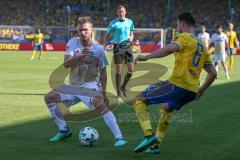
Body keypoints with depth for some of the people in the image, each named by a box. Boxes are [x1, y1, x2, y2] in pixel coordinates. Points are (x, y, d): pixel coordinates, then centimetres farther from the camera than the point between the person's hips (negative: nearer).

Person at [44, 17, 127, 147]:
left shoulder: (98, 49, -8)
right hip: (74, 85, 5)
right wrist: (80, 56, -33)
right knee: (49, 97, -5)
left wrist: (103, 92, -7)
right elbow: (66, 64, -15)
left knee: (100, 104, -33)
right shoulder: (73, 43, -4)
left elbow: (102, 72, -1)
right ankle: (64, 131, 9)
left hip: (91, 85, -5)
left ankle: (119, 138, -33)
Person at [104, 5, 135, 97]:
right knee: (119, 70, -2)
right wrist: (105, 44, -17)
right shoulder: (113, 23, -2)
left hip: (127, 47, 3)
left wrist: (131, 38, -4)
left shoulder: (129, 22, 8)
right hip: (118, 47, -3)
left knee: (131, 70, -2)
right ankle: (118, 91, 8)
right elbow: (108, 35, 0)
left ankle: (123, 87, 20)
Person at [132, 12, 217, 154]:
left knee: (139, 100, 2)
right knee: (166, 108, 35)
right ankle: (155, 145, 30)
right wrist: (201, 90, 32)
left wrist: (146, 57, -21)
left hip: (177, 85, -8)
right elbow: (213, 73, 22)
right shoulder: (203, 46, 22)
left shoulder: (185, 37, -1)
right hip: (192, 92, 8)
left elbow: (171, 48, -24)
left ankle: (149, 135, -17)